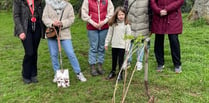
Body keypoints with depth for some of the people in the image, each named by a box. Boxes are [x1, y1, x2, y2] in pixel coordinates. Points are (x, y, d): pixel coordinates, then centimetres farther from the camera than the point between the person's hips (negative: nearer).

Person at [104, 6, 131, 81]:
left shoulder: (126, 25, -8)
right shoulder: (113, 24, 0)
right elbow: (109, 34, 7)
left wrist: (127, 47, -7)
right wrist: (106, 43, 7)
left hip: (122, 46, -3)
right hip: (114, 45, 3)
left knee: (120, 60, 3)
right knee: (114, 59, 16)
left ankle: (120, 74, 16)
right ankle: (113, 72, 33)